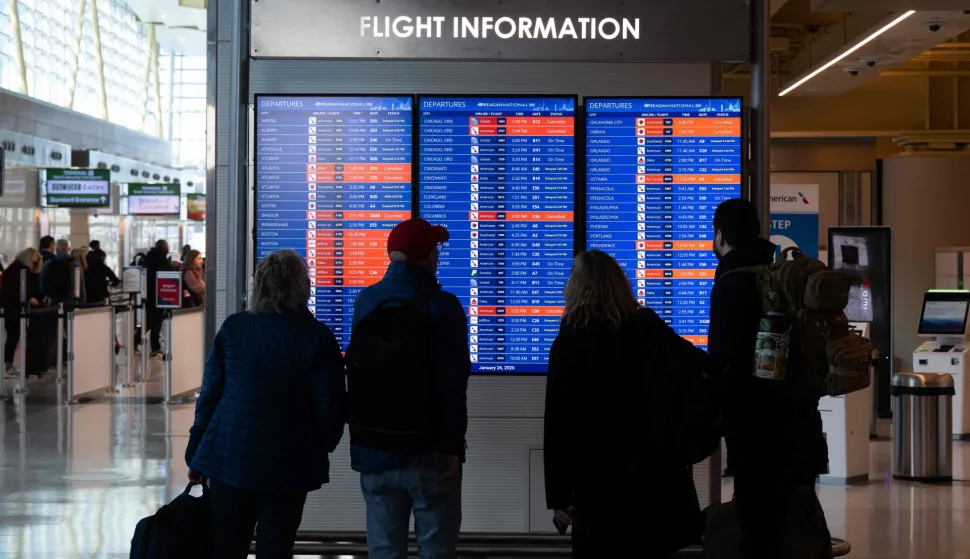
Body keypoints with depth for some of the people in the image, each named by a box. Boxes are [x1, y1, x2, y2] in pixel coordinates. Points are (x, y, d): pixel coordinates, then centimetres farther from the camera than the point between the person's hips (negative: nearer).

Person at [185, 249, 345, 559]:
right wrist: (320, 449, 12)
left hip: (230, 457, 2)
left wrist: (196, 454, 11)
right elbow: (329, 406, -7)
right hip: (288, 464, -2)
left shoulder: (233, 328, 0)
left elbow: (209, 395, 2)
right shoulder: (318, 336, -7)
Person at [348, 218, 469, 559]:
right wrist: (452, 445, -12)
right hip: (428, 451, -5)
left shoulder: (365, 301, 6)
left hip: (373, 449, 5)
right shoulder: (441, 305, -11)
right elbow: (453, 384, -16)